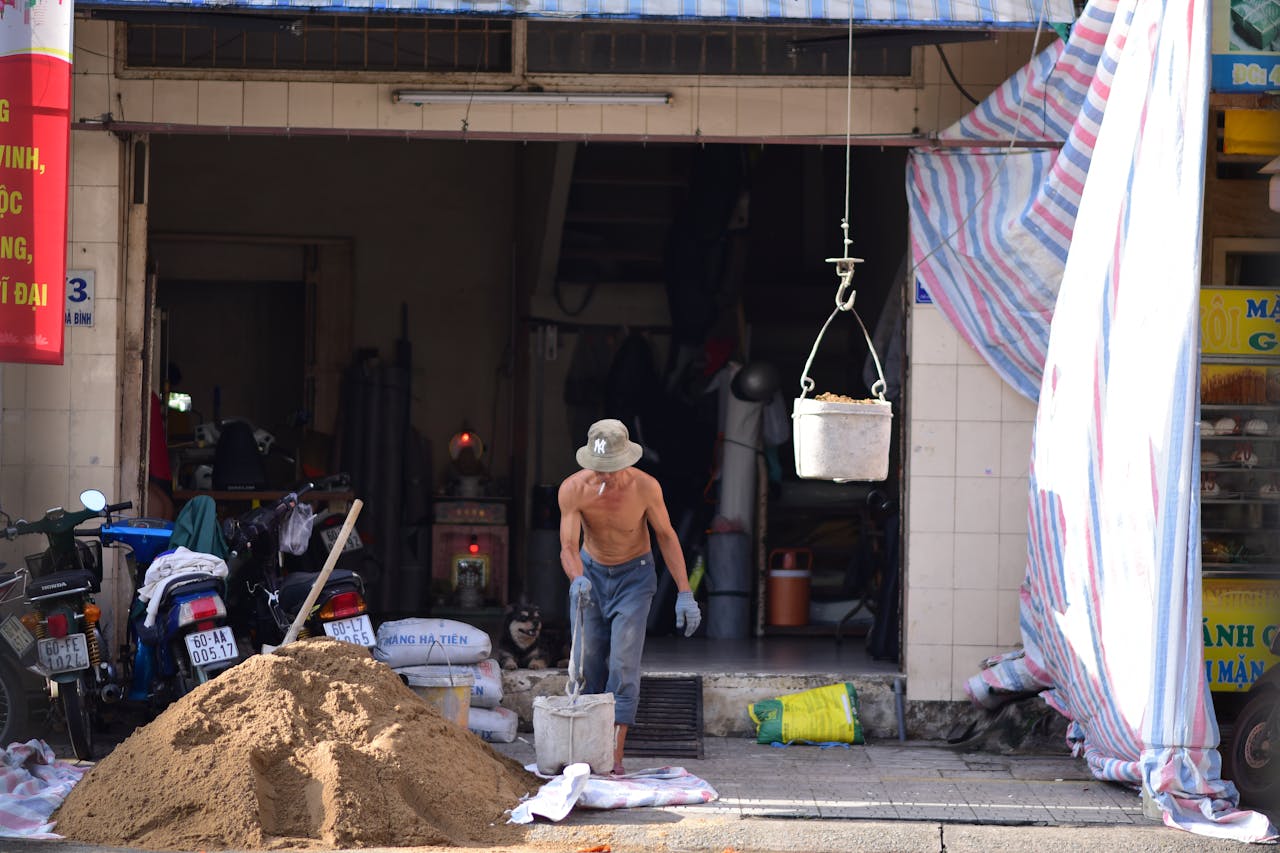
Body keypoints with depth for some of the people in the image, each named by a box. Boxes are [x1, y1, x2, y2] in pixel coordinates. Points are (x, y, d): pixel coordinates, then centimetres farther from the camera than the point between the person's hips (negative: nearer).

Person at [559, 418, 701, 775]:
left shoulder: (646, 487, -24)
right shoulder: (573, 489, -24)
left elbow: (666, 536, -11)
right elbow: (568, 547, -23)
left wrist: (685, 594, -13)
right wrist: (577, 580, -46)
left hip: (634, 575, -2)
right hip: (591, 572, 2)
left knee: (623, 665, -13)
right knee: (589, 664, 5)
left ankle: (615, 756, -17)